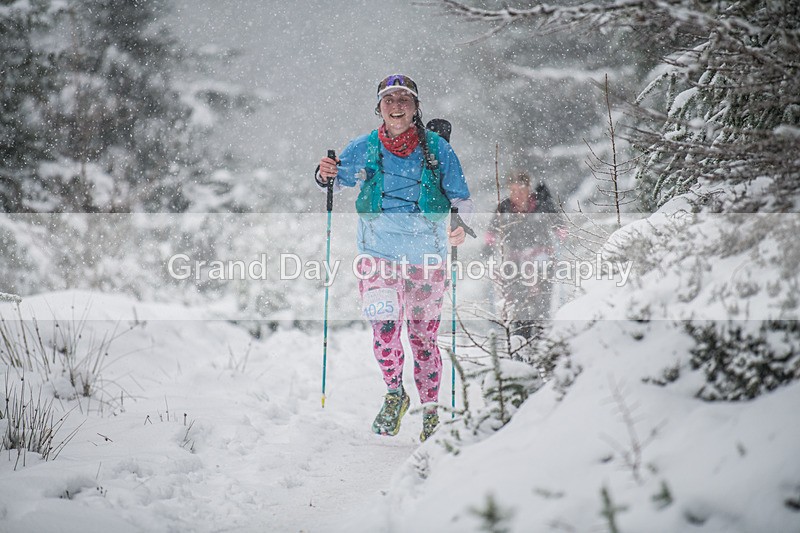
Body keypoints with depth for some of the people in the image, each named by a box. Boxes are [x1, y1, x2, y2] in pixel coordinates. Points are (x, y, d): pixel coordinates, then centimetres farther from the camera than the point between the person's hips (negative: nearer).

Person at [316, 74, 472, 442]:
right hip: (378, 252, 0)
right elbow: (336, 181, 9)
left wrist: (462, 227, -16)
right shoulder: (363, 149, 1)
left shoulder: (437, 148, 0)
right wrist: (325, 176, -15)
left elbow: (461, 197, 4)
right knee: (385, 327, -18)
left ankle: (430, 409, 24)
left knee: (423, 336, 5)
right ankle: (395, 393, 7)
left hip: (426, 256, 0)